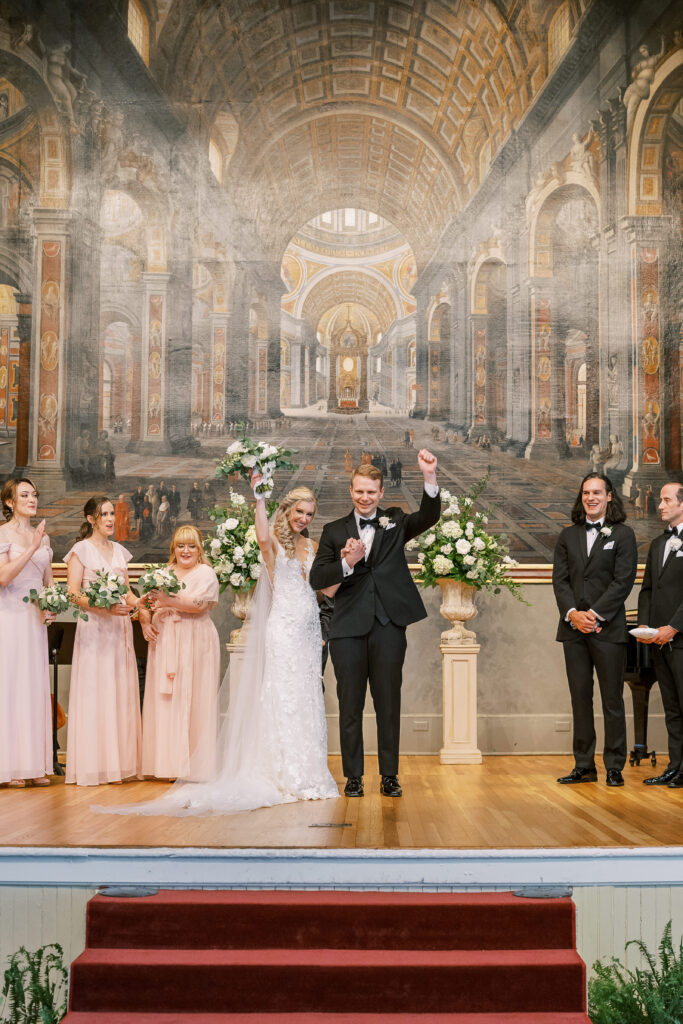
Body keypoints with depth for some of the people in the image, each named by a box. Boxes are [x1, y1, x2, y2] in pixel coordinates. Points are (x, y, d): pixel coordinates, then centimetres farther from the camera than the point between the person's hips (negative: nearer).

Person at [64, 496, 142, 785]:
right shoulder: (81, 550, -1)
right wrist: (104, 607, -22)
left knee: (122, 693, 3)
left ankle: (121, 762, 7)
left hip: (120, 628, 6)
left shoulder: (119, 551, 16)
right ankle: (94, 765, -2)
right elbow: (73, 593, -9)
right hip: (93, 628, -6)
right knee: (94, 693, -6)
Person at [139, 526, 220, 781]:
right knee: (163, 699, 2)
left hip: (194, 643, -5)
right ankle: (167, 763, 7)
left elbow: (200, 605, -14)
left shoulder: (205, 573, 0)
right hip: (164, 643, 5)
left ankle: (194, 765, 0)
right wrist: (145, 621, -2)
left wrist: (169, 602, -22)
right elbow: (146, 602, 16)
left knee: (191, 700, -5)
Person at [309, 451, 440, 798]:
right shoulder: (334, 531, 9)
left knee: (389, 702, 5)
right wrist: (347, 564, -15)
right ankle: (353, 776, 15)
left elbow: (430, 515, -8)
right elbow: (317, 579, 2)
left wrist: (429, 476, -23)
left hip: (388, 626, 0)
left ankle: (389, 775, 15)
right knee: (350, 704, 6)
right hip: (348, 628, 0)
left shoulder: (395, 522, 10)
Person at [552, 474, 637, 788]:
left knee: (612, 700, 1)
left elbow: (623, 581, -6)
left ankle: (614, 767, 8)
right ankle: (584, 766, 14)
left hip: (607, 628, -3)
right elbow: (560, 578, 6)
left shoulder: (623, 535, 2)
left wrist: (595, 614, -13)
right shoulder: (567, 536, 13)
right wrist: (572, 613, -9)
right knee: (580, 698, 7)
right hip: (574, 629, 4)